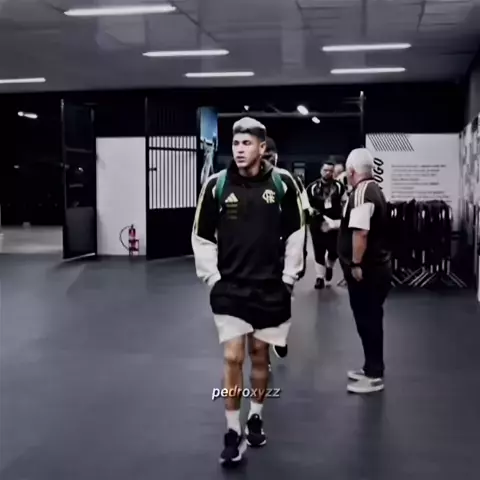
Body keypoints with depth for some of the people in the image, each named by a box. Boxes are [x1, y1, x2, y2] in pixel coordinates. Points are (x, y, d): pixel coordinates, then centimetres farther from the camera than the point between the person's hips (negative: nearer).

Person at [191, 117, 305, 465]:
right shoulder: (217, 185, -6)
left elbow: (295, 232, 4)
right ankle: (233, 432, 9)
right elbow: (202, 236, 2)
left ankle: (256, 418, 34)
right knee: (233, 358, -4)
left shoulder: (282, 183, -5)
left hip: (270, 286, 1)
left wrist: (288, 277, 2)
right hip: (229, 287, -1)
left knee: (260, 355, 14)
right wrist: (212, 277, -3)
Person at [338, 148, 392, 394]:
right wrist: (334, 224, 30)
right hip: (376, 266, 10)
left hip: (366, 269, -10)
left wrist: (356, 264, -22)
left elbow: (360, 232, -27)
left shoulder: (361, 192, -19)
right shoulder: (374, 190, 13)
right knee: (370, 320, 17)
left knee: (367, 321, -2)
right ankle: (372, 368, 28)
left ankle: (374, 376, 6)